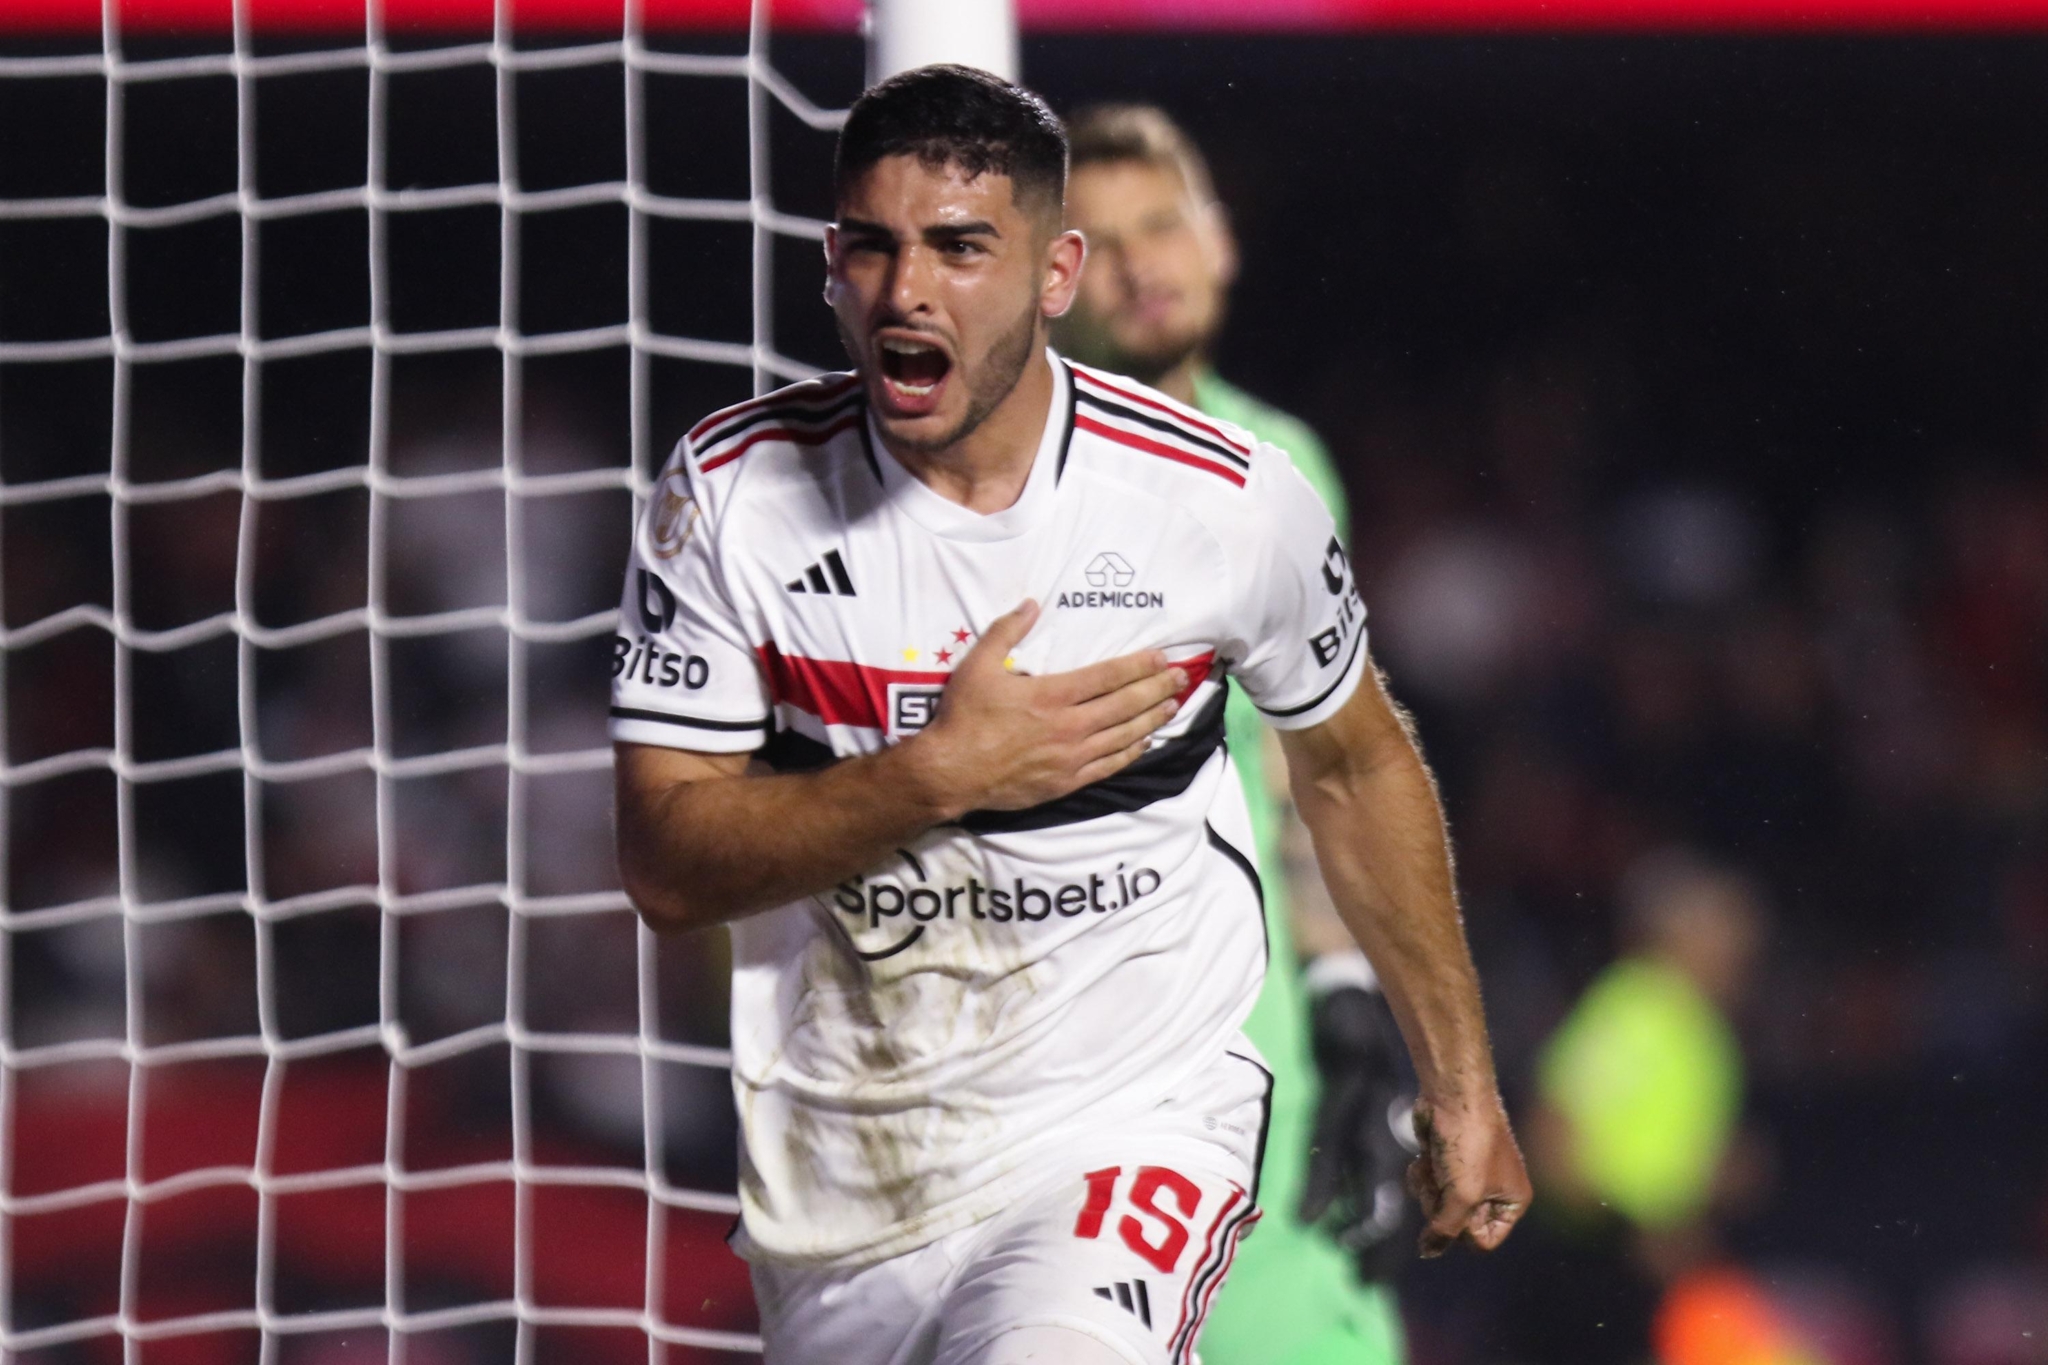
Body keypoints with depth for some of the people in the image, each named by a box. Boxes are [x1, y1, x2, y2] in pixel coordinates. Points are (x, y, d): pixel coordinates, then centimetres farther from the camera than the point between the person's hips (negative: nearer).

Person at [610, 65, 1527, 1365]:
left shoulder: (1228, 502, -9)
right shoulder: (733, 492, -7)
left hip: (1134, 1129, -3)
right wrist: (940, 774, -22)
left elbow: (1357, 765, 10)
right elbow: (667, 866, -9)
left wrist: (1461, 1084, 16)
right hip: (841, 1168, 3)